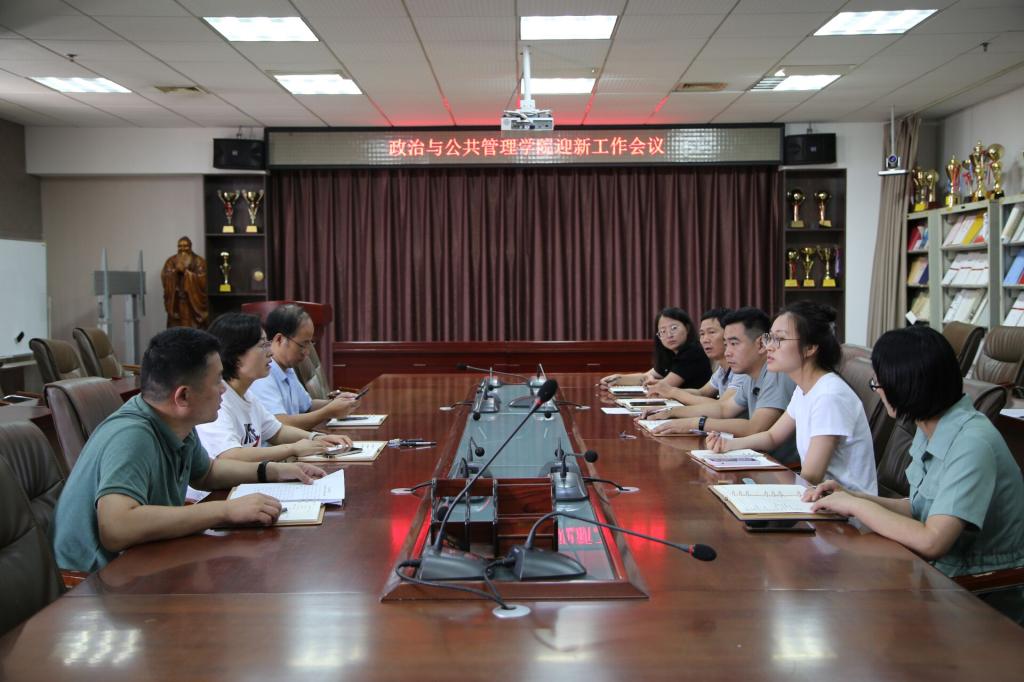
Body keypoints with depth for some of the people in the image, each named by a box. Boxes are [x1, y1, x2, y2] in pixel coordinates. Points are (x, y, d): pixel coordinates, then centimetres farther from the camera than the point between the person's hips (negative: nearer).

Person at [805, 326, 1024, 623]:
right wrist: (854, 497, -2)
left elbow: (931, 542, -30)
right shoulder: (930, 430, 2)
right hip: (943, 574, 7)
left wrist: (857, 506, -18)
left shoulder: (971, 444, -25)